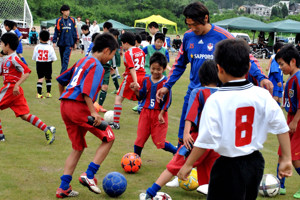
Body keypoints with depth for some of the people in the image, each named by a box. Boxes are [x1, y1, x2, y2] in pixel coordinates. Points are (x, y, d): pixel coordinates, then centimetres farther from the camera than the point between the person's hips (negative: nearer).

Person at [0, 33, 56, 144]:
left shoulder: (14, 59, -13)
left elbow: (27, 72, -20)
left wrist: (17, 85, -25)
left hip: (11, 89, -9)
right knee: (24, 115, 4)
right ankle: (47, 129, 0)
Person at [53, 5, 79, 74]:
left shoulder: (72, 20, 3)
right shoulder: (59, 20, 1)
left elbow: (75, 31, 10)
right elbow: (56, 32, 2)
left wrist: (75, 42, 10)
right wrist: (54, 42, -4)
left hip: (69, 43, -1)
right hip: (61, 43, 1)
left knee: (66, 58, -14)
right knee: (62, 59, 11)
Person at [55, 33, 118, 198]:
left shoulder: (83, 61, 20)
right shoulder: (97, 66, -8)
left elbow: (61, 80, 27)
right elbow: (86, 91, -21)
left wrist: (63, 98, 37)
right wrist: (93, 113, -23)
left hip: (65, 105, 9)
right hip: (79, 106, -9)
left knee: (78, 148, 17)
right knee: (108, 138, 4)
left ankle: (63, 188, 13)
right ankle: (89, 175, -3)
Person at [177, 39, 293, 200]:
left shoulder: (216, 100, -17)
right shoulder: (262, 95, -5)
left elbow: (206, 139, -17)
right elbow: (281, 127, -2)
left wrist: (188, 165, -7)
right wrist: (286, 159, 7)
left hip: (229, 167, -5)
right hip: (255, 162, 5)